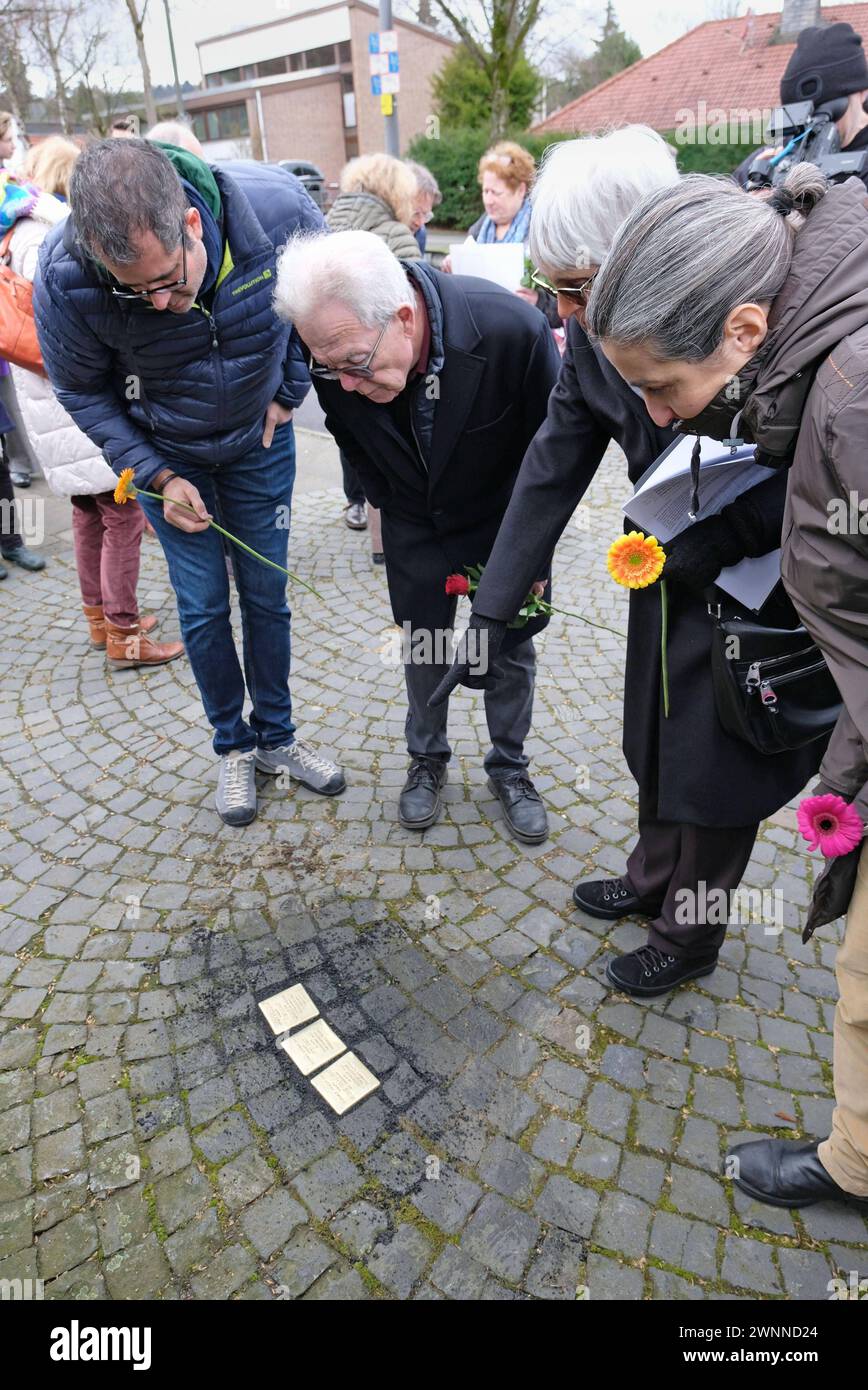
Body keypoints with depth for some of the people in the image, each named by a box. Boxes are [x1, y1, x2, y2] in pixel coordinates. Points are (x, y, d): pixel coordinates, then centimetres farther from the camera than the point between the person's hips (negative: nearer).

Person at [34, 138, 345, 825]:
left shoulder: (278, 207, -27)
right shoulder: (64, 277, -29)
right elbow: (82, 390, -10)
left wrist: (289, 391, -4)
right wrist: (157, 476, -17)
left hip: (260, 441, 1)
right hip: (167, 455, -1)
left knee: (267, 596, 8)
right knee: (203, 608, 3)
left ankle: (276, 734, 28)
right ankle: (233, 746, 25)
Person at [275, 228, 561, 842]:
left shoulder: (512, 328, -35)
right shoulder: (339, 348, -25)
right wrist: (389, 505, 6)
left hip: (506, 517, -1)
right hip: (415, 521, 2)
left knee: (511, 647, 10)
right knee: (423, 643, 12)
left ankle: (510, 766, 32)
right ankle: (428, 759, 36)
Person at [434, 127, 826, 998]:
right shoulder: (593, 337, -10)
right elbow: (550, 473, -8)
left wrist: (722, 538, -25)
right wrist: (488, 615, -10)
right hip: (675, 565, 6)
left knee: (716, 762, 8)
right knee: (656, 737, 19)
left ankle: (690, 936, 34)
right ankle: (652, 880, 47)